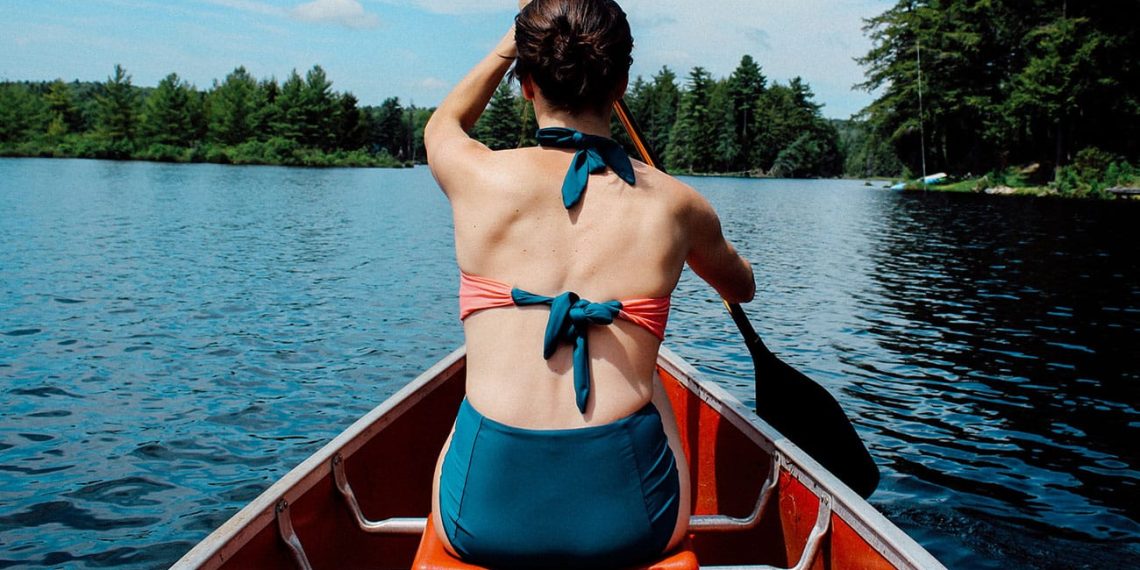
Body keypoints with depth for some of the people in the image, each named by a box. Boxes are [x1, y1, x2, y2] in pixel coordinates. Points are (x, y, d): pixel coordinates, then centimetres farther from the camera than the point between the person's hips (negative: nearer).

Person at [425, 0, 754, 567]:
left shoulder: (481, 177, -2)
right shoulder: (673, 204, 1)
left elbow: (441, 124, 27)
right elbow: (742, 288, 26)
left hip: (483, 513, 0)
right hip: (628, 519, 0)